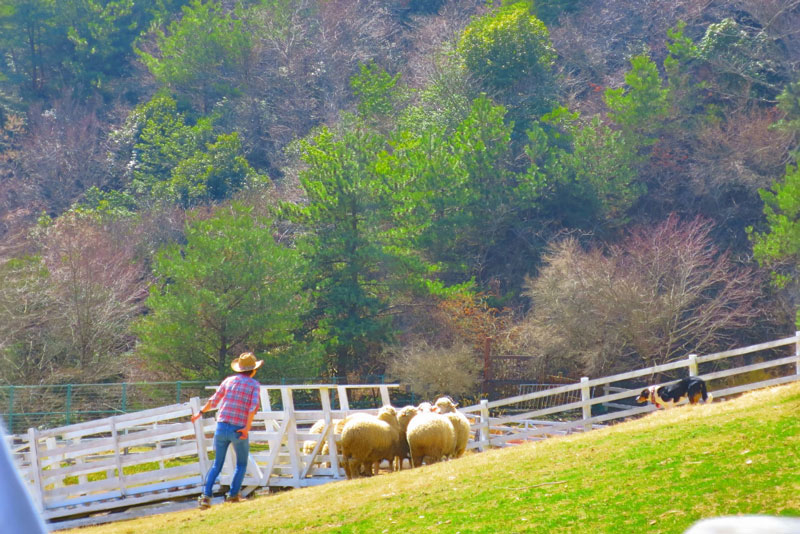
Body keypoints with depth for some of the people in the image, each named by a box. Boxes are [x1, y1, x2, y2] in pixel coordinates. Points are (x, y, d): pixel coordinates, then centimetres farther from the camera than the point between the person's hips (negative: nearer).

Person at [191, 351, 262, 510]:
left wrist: (200, 412, 31)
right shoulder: (254, 384, -1)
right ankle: (233, 494, 13)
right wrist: (247, 428, -20)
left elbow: (214, 401, 14)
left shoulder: (229, 380, 9)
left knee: (217, 464, 11)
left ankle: (206, 496, -6)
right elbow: (254, 406, -16)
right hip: (240, 431, -3)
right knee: (241, 464, 20)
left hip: (222, 427, 3)